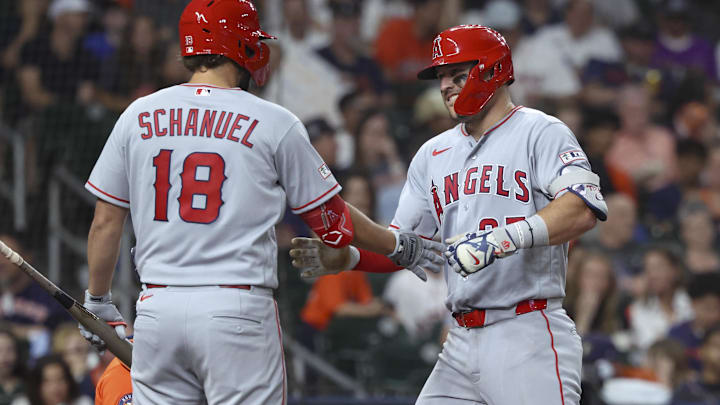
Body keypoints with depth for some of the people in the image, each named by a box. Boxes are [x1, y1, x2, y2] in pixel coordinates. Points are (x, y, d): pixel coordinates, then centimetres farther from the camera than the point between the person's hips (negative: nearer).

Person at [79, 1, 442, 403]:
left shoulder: (138, 116, 7)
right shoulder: (274, 123, -1)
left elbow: (106, 223, 10)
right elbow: (331, 218, 7)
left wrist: (98, 302, 23)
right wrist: (398, 246, 23)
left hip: (157, 308, 3)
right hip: (238, 308, -3)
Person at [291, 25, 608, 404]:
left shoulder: (540, 132, -3)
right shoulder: (433, 154, 19)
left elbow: (583, 211, -19)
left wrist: (506, 237, -31)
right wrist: (344, 257, 1)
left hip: (529, 334, -7)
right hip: (462, 342, 7)